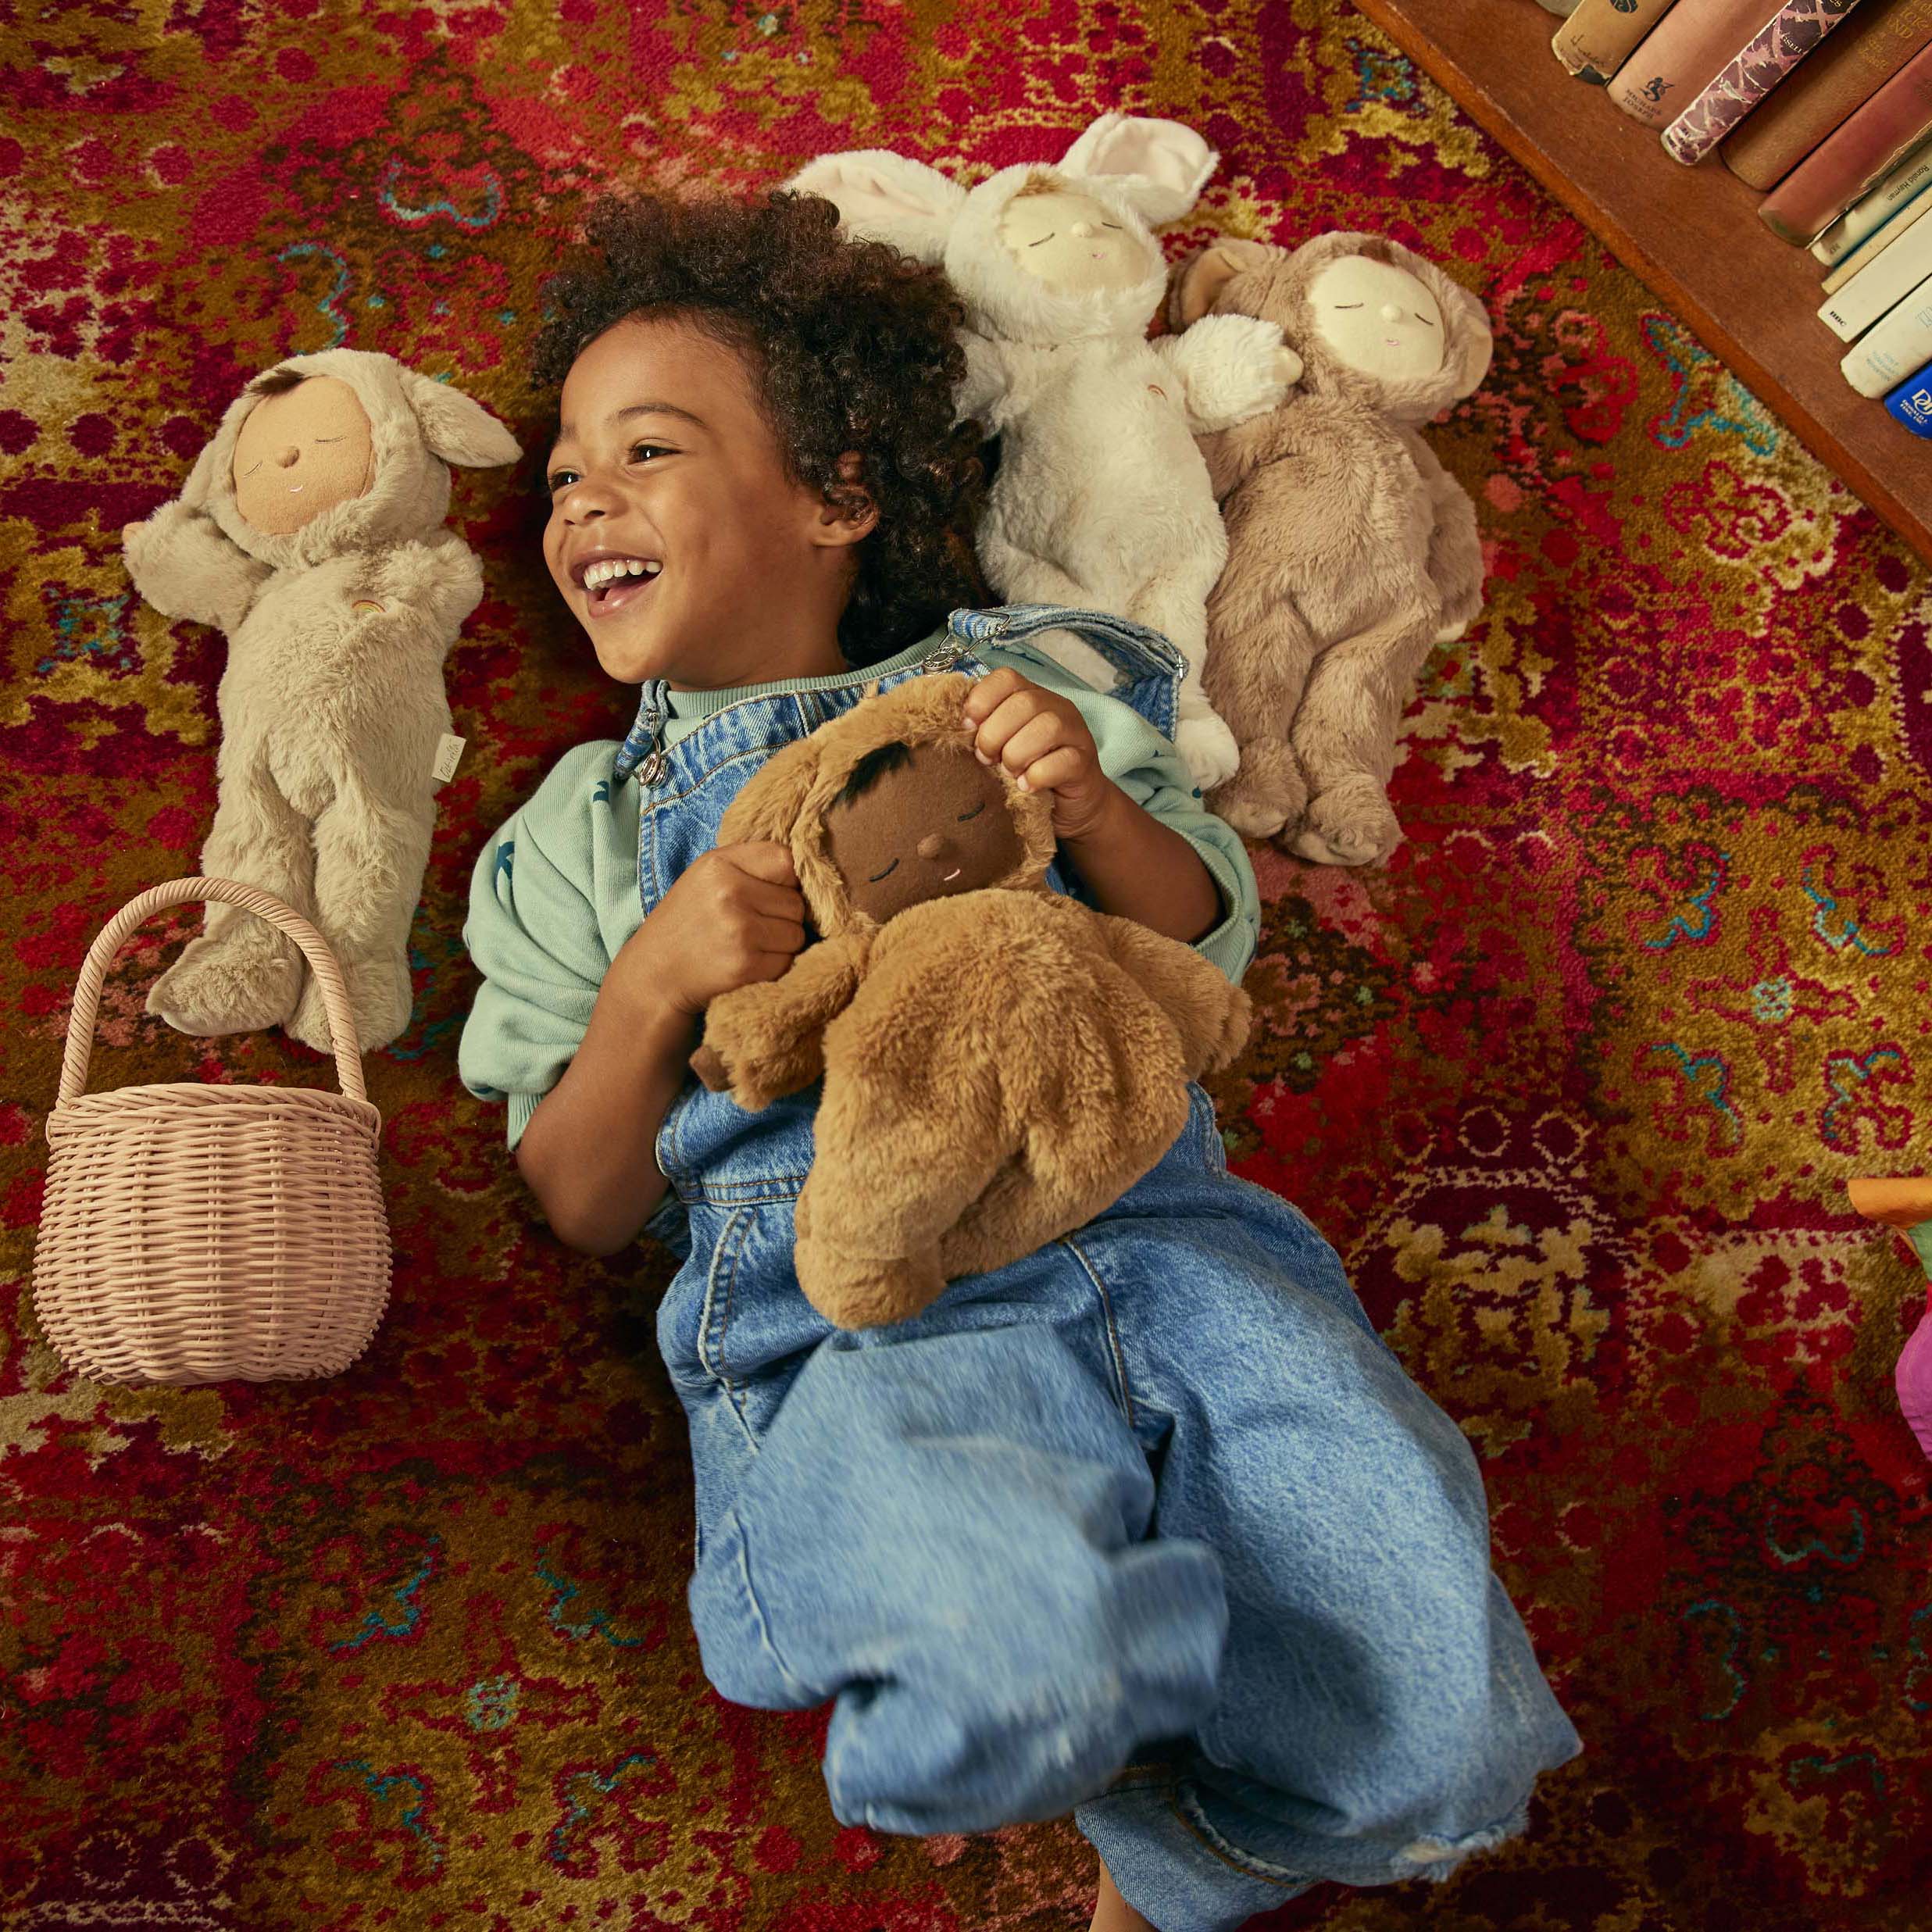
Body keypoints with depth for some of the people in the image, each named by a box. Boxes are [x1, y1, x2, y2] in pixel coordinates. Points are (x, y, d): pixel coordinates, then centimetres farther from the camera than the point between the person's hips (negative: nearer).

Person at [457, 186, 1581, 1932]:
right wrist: (653, 987, -6)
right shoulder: (586, 831, 19)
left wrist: (1095, 809, -5)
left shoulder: (1007, 683, 20)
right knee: (1015, 1671, -32)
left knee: (1431, 1691, -19)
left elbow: (1208, 944, 14)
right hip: (846, 1317, -1)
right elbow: (585, 1207, 12)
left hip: (1149, 1226, 2)